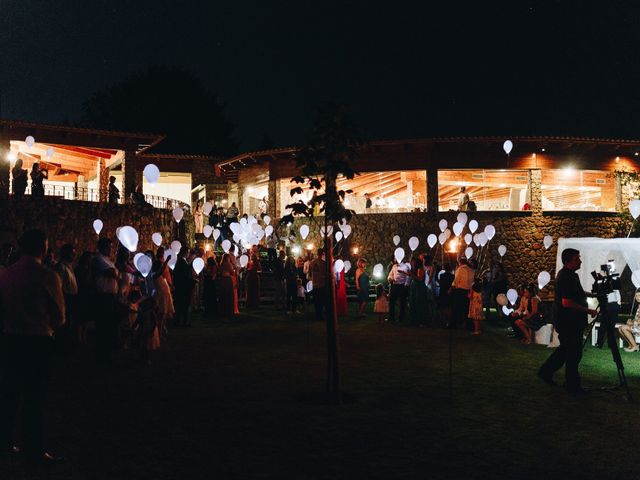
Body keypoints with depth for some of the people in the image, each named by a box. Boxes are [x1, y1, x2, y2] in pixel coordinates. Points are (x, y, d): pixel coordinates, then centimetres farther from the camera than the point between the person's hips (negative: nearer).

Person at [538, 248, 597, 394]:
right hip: (569, 323, -10)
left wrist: (585, 294, 13)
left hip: (570, 322, 10)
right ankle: (572, 384, 10)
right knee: (574, 353, 0)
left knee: (565, 349, 20)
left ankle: (546, 371, 29)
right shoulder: (566, 277, -22)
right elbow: (567, 302, -28)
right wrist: (588, 310, -22)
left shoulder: (569, 275, 11)